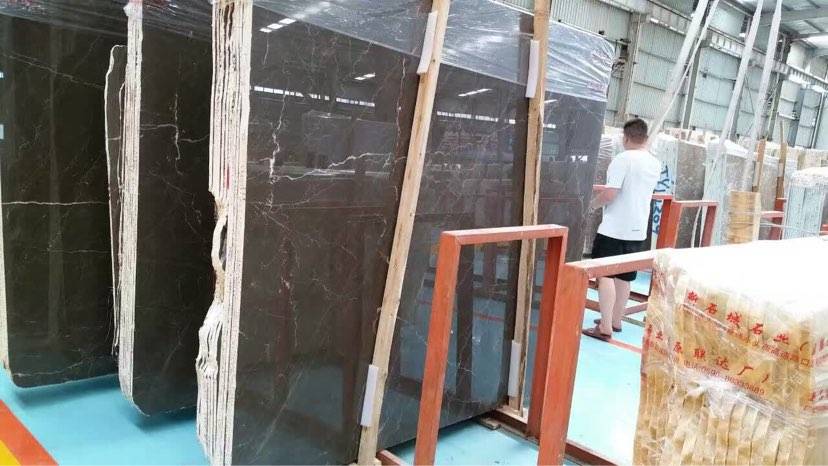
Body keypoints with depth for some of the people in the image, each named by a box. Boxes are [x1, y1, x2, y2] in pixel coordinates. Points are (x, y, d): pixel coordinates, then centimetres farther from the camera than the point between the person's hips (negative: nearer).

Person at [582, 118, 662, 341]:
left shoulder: (623, 159, -15)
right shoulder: (655, 164, 9)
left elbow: (609, 194, -21)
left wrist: (594, 203, 0)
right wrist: (603, 197, 25)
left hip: (614, 229, -7)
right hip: (638, 230, 7)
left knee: (606, 275, -4)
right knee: (623, 277, 15)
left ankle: (605, 327, -7)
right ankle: (615, 321, 26)